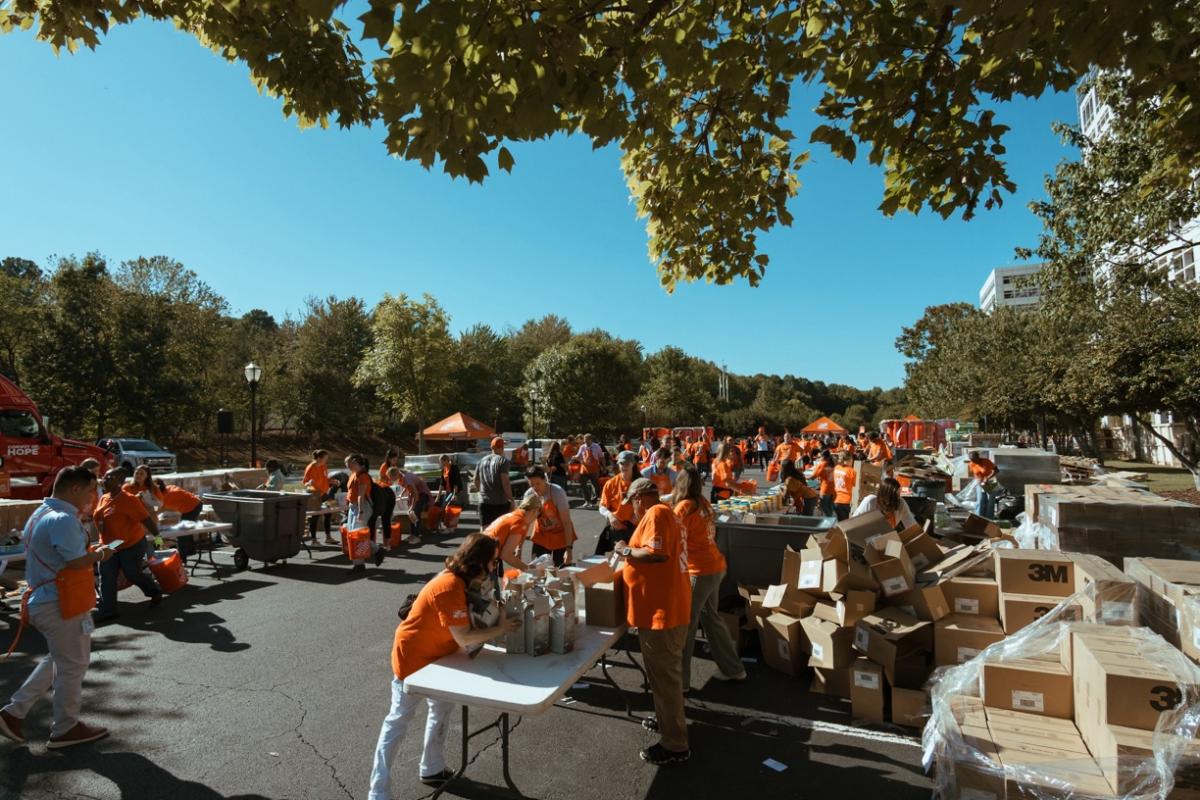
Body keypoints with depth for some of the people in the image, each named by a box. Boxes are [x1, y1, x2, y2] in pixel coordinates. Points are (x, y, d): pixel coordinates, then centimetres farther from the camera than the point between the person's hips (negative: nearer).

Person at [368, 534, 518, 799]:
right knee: (398, 721, 2)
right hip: (412, 658, -10)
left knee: (443, 709, 19)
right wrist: (500, 629, -22)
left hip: (433, 656, 10)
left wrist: (497, 613, -13)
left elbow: (468, 624, -1)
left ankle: (432, 770, 36)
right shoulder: (450, 588, -34)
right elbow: (464, 639, -32)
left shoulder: (460, 581, -4)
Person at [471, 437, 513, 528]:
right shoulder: (502, 460, -6)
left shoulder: (482, 461, 11)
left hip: (484, 502, 5)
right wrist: (511, 499, -10)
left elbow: (476, 483, 17)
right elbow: (505, 483, -15)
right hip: (500, 502, -4)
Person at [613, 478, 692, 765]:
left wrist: (627, 550, -14)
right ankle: (668, 720, 40)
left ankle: (675, 746, 10)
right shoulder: (664, 513, 14)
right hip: (668, 605, 10)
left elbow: (657, 554, -28)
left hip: (661, 609, -10)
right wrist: (632, 552, 16)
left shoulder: (655, 514, -17)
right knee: (666, 671, 24)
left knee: (664, 675, 0)